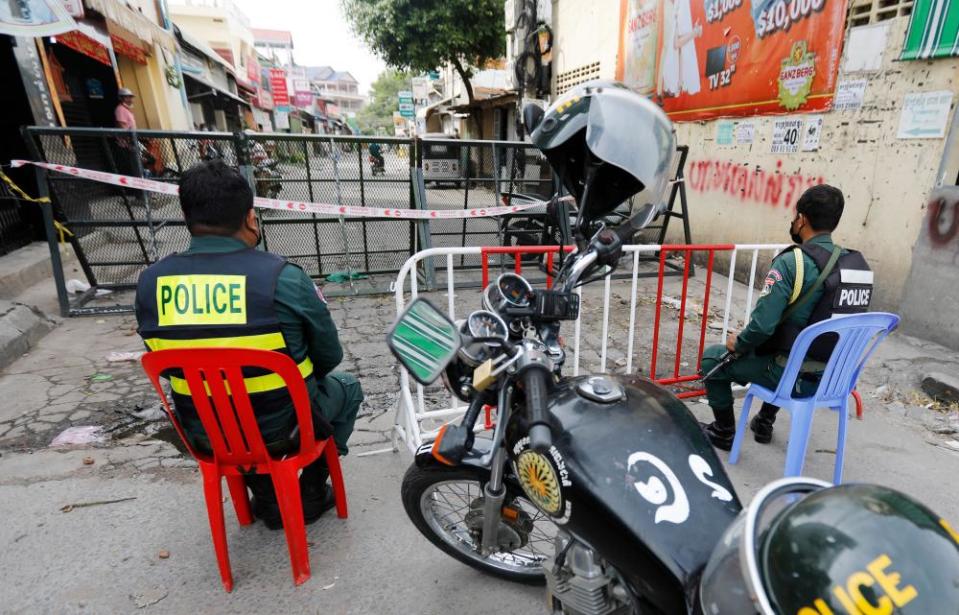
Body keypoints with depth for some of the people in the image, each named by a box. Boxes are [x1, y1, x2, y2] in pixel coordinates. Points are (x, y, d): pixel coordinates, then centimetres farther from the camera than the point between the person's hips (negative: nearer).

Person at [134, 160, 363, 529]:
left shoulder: (150, 283, -9)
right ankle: (311, 493, 27)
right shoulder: (283, 278, -23)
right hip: (284, 428, -4)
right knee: (346, 387, 24)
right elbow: (330, 356, -10)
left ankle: (267, 499, 36)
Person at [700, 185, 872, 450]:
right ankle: (765, 422, 42)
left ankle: (724, 431, 23)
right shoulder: (858, 264, 1)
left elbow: (762, 325, -27)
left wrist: (738, 343, -6)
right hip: (832, 376, 7)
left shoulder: (792, 262, -21)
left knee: (713, 357, 11)